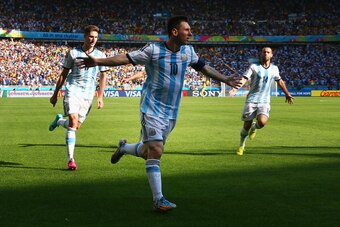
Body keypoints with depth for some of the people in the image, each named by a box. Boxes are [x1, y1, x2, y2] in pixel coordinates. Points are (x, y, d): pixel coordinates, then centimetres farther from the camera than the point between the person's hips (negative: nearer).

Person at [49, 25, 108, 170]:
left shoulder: (100, 55, 7)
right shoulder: (73, 53, 2)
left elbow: (103, 77, 14)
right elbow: (63, 74, 8)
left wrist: (100, 97, 7)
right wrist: (55, 94, 8)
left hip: (88, 94, 3)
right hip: (72, 91, -3)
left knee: (77, 126, 6)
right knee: (73, 122, -18)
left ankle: (59, 120, 40)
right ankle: (70, 159, -13)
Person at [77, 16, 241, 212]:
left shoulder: (188, 51, 5)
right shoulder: (153, 50, -11)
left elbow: (204, 67, 21)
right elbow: (126, 58, -13)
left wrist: (226, 80, 26)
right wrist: (98, 62, -22)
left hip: (171, 113, 6)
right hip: (152, 109, -6)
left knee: (150, 151, 10)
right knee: (156, 150, -15)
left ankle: (123, 148, 42)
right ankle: (158, 199, -9)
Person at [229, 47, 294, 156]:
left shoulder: (274, 68, 8)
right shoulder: (254, 66, -4)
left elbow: (280, 81, 25)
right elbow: (244, 79, -16)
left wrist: (287, 94, 32)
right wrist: (235, 89, -33)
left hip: (264, 101, 2)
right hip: (251, 100, -2)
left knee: (262, 122, -24)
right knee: (247, 125, -3)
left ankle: (254, 127, 14)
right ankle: (242, 146, 22)